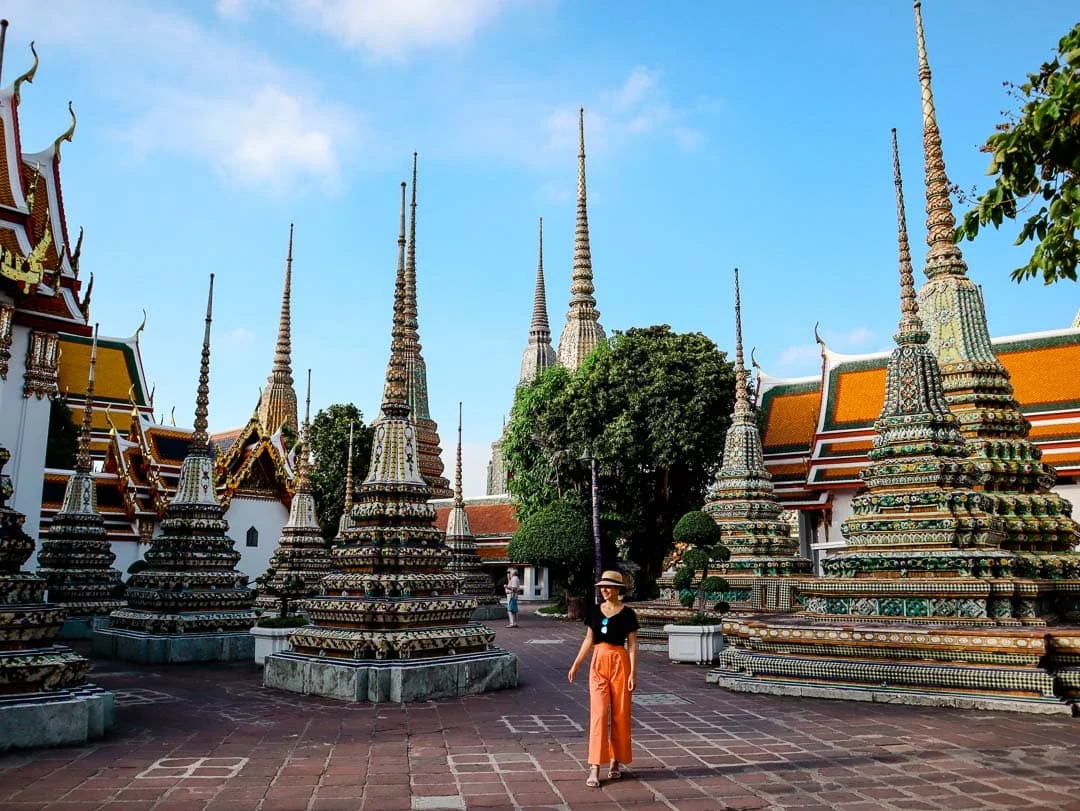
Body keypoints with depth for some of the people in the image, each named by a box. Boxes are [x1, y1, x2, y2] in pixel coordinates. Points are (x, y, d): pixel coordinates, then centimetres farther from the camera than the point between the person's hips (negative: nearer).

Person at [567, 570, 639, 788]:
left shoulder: (627, 614, -4)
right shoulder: (594, 611, 6)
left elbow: (632, 645, -3)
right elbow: (589, 640, 11)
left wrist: (633, 673, -9)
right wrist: (575, 665, 9)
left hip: (620, 663, -2)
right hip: (598, 663, 2)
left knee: (620, 713, 5)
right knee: (598, 713, -5)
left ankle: (616, 762, 21)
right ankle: (594, 767, -5)